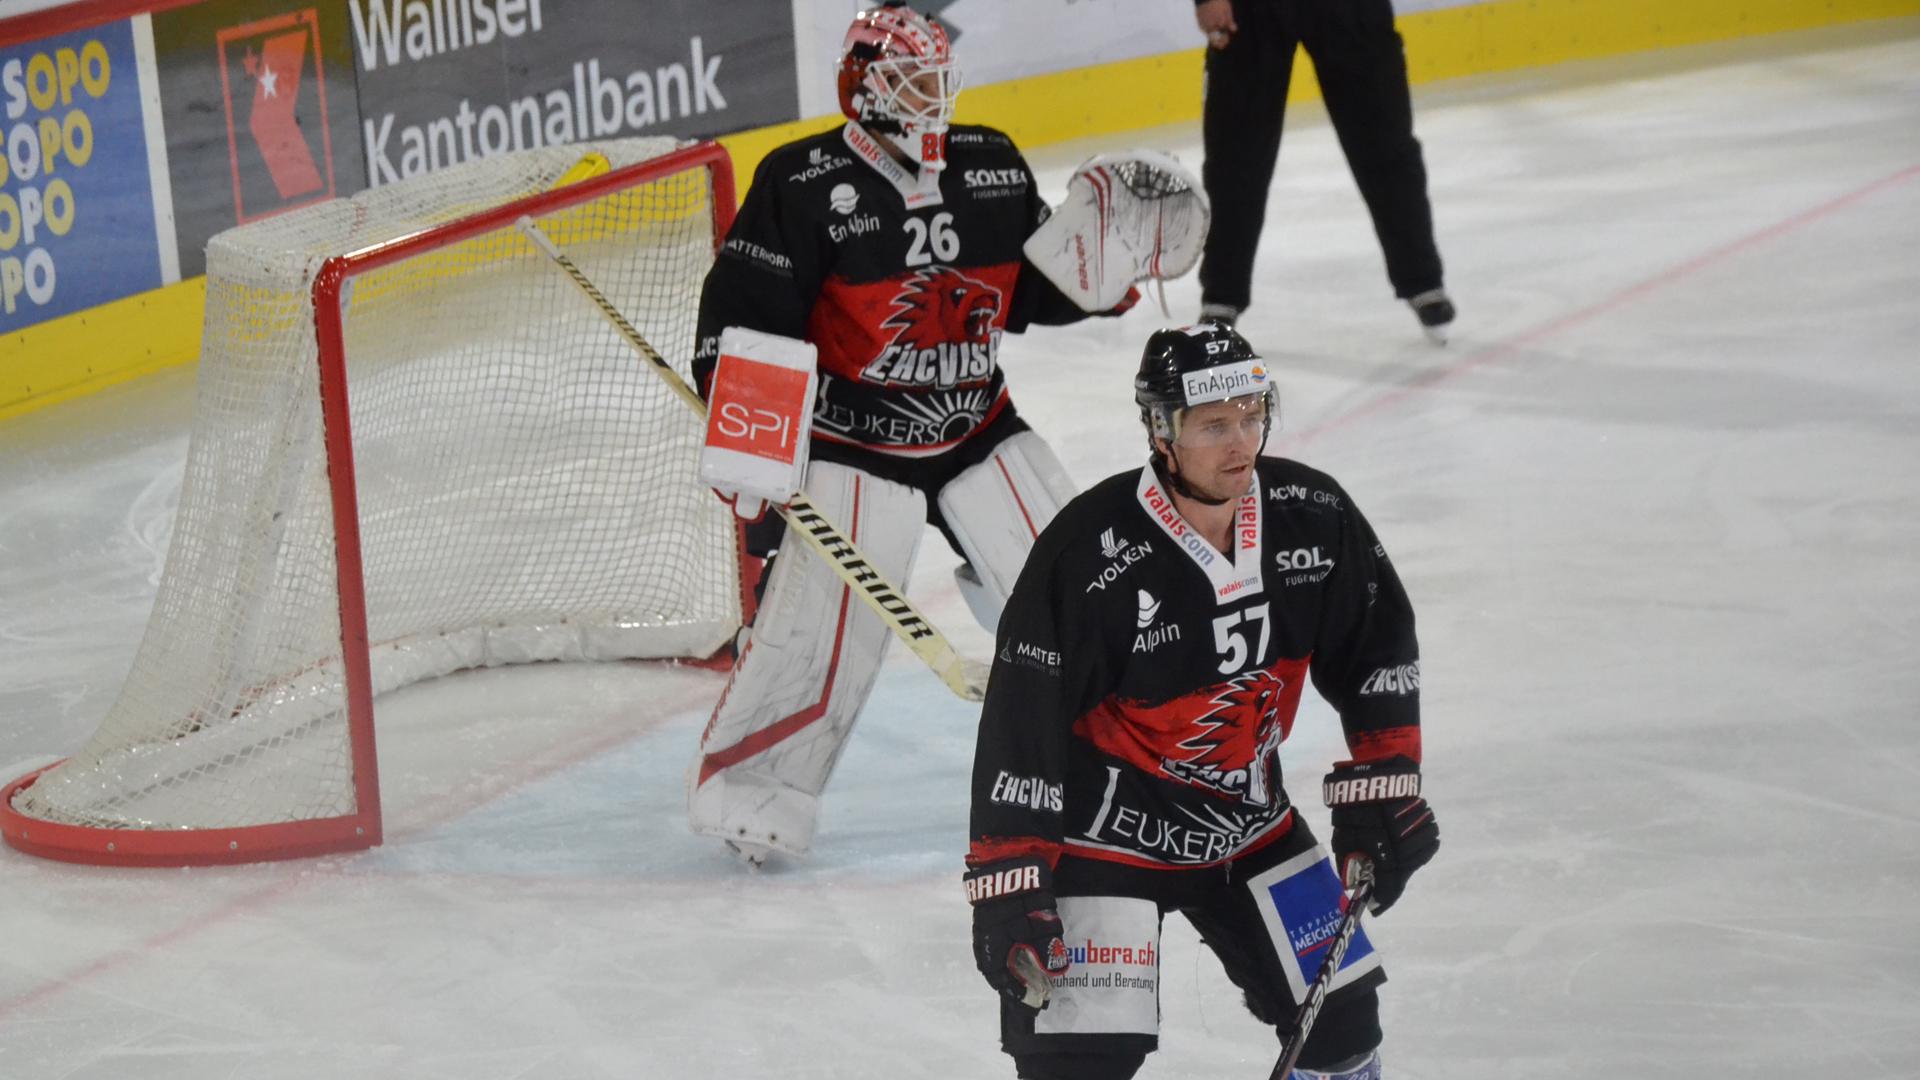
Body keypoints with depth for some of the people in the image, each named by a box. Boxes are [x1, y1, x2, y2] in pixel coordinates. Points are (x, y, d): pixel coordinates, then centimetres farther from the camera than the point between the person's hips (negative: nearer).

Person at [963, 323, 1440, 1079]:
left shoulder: (1314, 518, -11)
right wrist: (1007, 884, -23)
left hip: (1247, 819, 6)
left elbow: (1377, 654, 5)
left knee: (1340, 1010, 14)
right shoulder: (1089, 557, -27)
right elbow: (1021, 723, -23)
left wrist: (1382, 789, 3)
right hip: (1106, 829, -6)